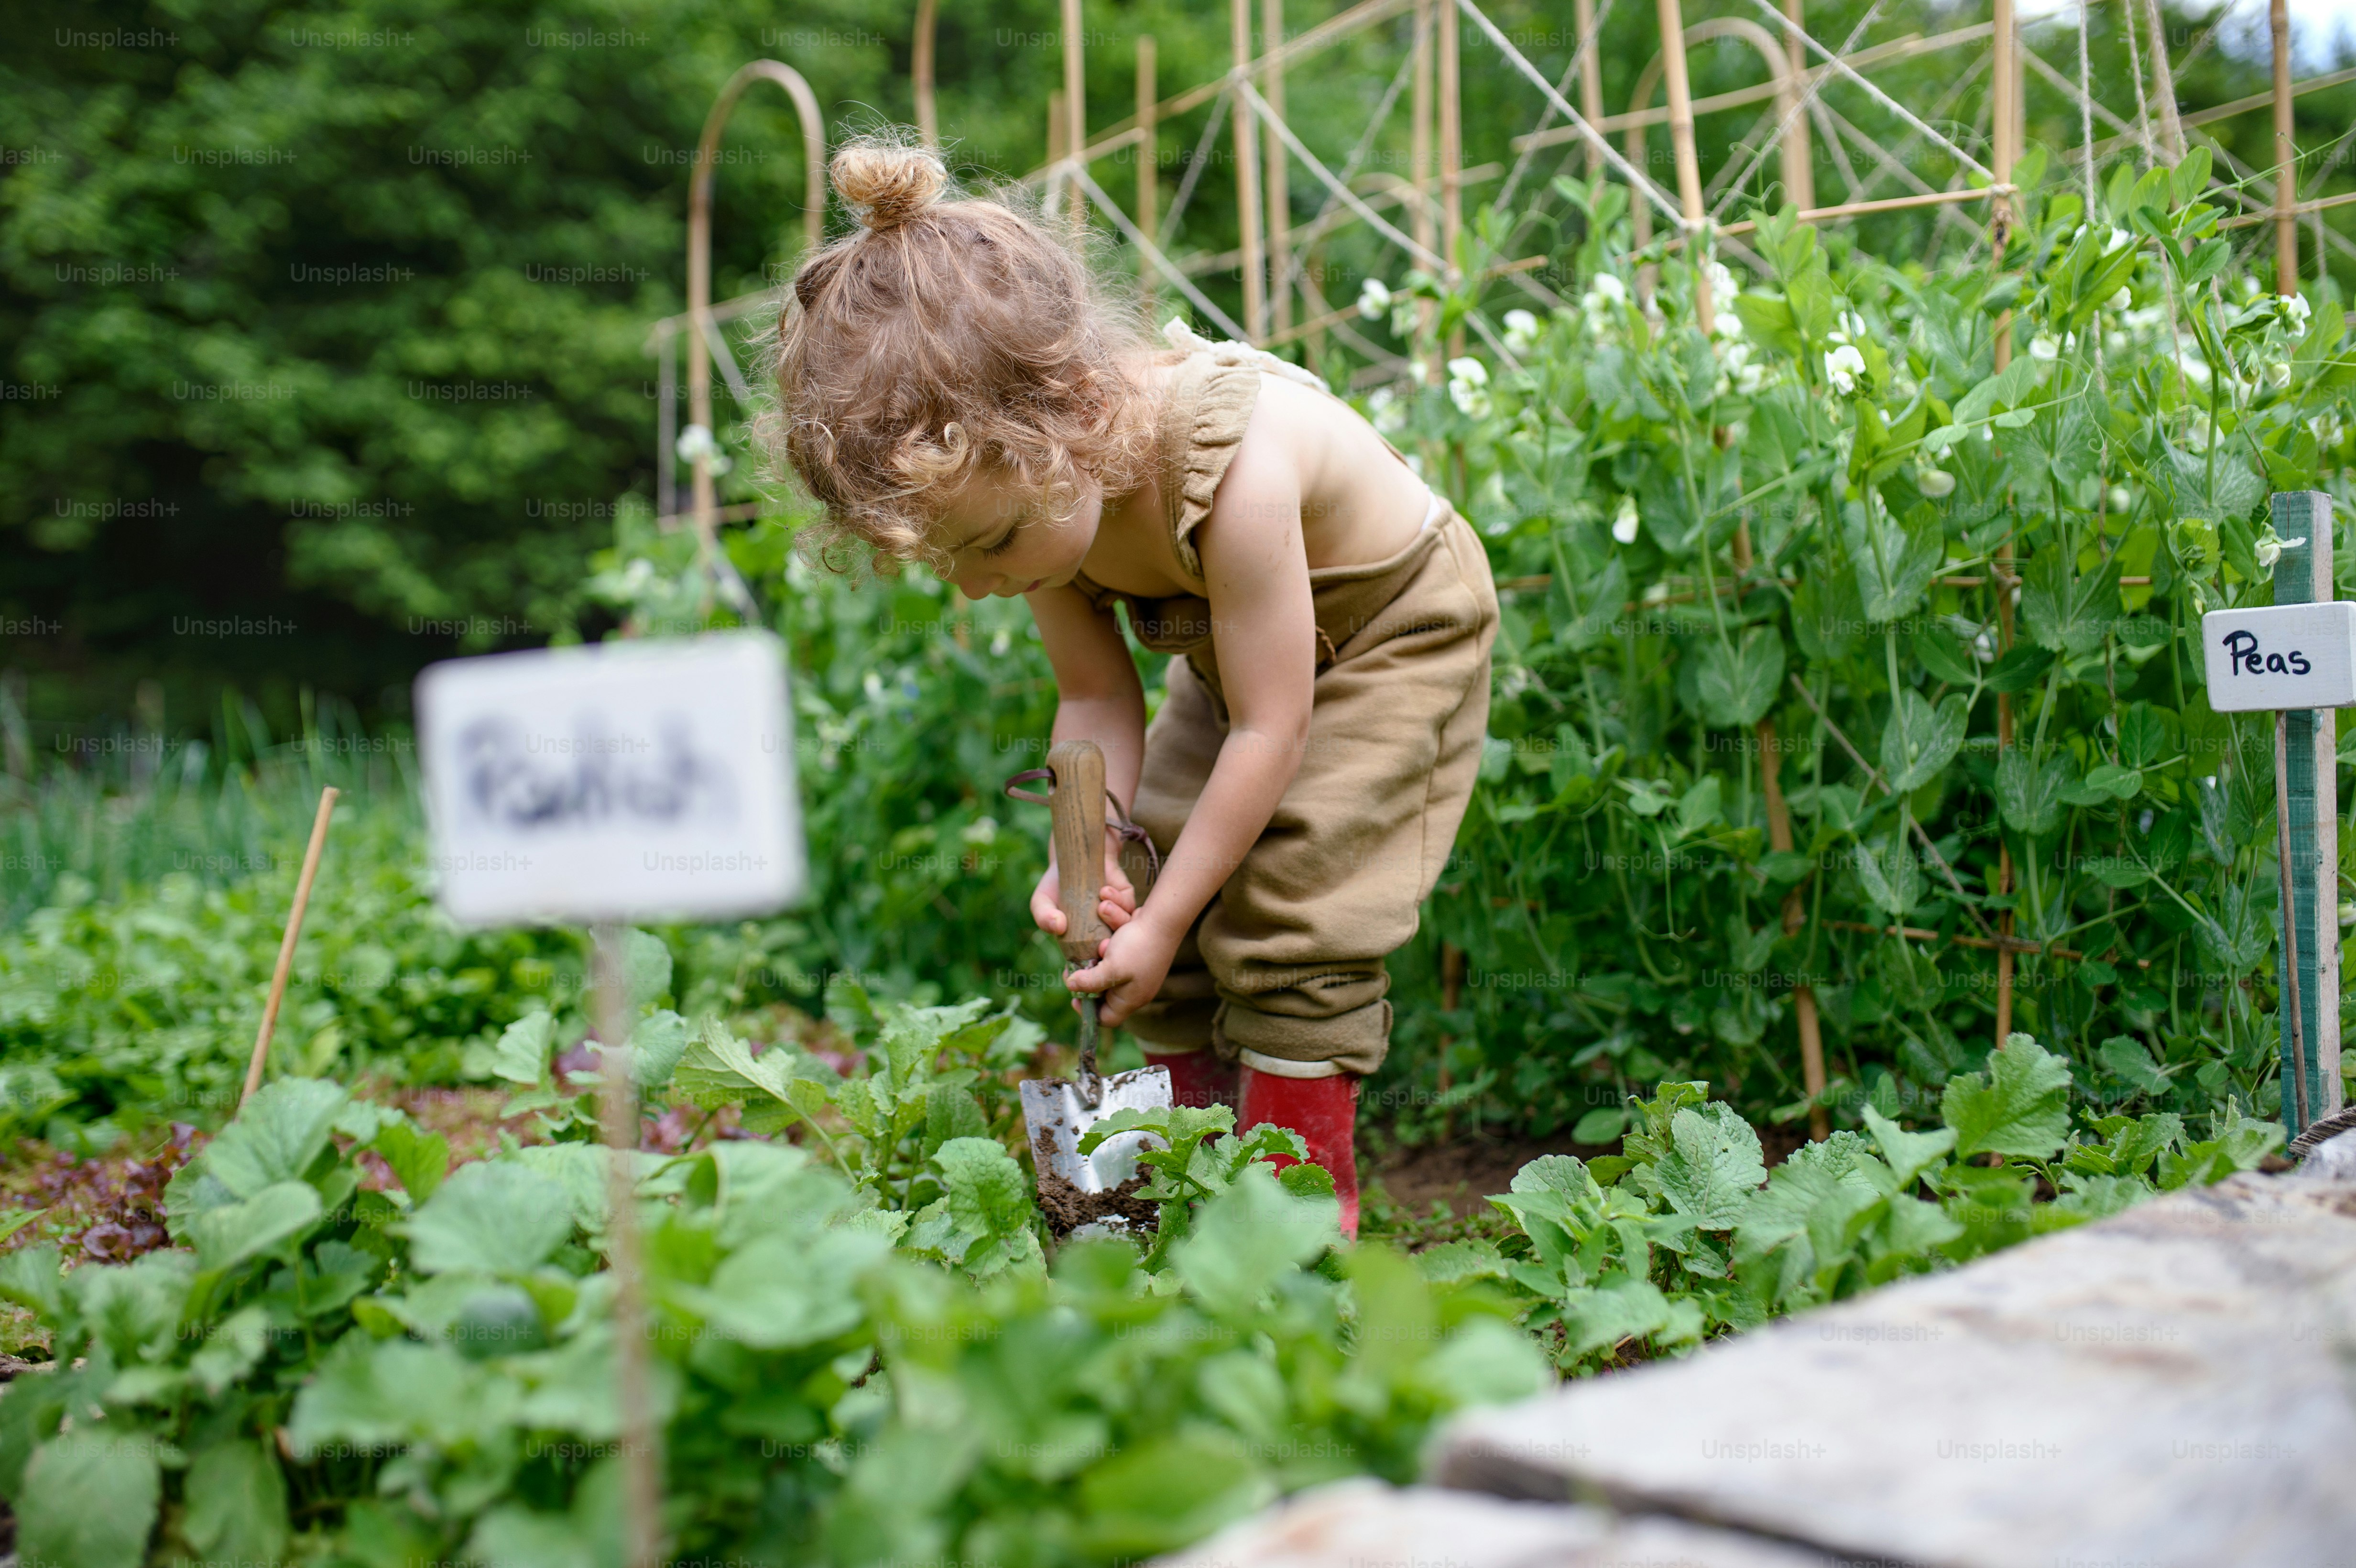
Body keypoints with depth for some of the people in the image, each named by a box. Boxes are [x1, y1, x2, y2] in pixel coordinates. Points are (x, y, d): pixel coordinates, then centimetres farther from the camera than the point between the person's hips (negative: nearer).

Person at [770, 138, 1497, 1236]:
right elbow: (1096, 693, -12)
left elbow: (1267, 727, -34)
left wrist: (1163, 916, -28)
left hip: (1393, 632, -6)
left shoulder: (1239, 469, -43)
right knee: (1170, 932, -1)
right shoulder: (1035, 471, -22)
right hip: (1227, 650, 7)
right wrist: (1086, 853, -29)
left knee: (1284, 919, -15)